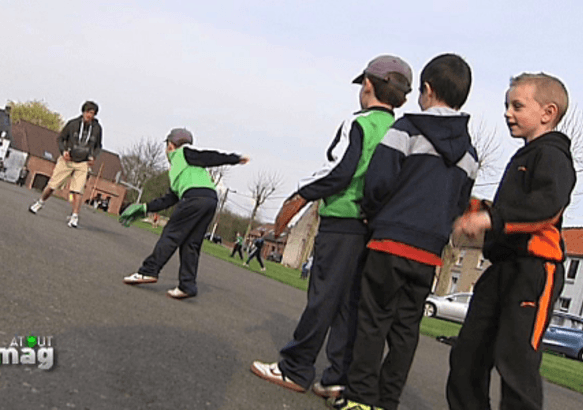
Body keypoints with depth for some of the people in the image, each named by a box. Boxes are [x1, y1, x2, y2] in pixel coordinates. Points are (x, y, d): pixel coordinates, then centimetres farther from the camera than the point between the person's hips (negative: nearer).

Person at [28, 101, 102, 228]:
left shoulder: (97, 128, 0)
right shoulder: (73, 123, -6)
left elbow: (98, 146, 16)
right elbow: (60, 138, 6)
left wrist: (93, 157, -1)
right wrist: (63, 151, -11)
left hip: (83, 163, 0)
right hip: (67, 160, 0)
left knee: (77, 191, -12)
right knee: (52, 185, 5)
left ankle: (75, 217, -11)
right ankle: (40, 202, 30)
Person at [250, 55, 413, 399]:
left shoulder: (359, 124, -6)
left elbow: (340, 172, -17)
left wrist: (300, 196, -8)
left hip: (343, 220, -7)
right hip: (375, 229, 7)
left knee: (323, 296, -4)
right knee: (350, 302, 8)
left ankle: (295, 370, 3)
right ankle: (339, 378, 10)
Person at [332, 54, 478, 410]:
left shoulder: (407, 129, -4)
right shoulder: (469, 155, 14)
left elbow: (379, 181, -11)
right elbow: (459, 208, 15)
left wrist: (372, 214, 5)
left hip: (391, 242, -5)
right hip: (430, 254, 5)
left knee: (373, 320, 1)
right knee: (406, 329, 9)